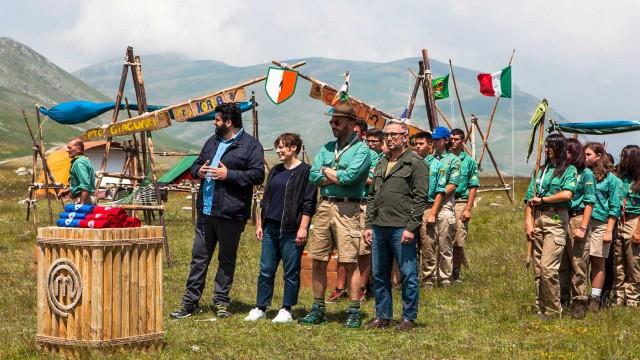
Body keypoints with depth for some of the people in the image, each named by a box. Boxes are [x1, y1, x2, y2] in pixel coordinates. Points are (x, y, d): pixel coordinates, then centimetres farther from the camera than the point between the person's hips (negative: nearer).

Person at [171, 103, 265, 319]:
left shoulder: (250, 145, -6)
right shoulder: (212, 142, 16)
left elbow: (257, 175, -14)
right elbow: (196, 165, 25)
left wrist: (228, 174, -19)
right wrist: (198, 171, 1)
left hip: (230, 212, -6)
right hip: (205, 210, 6)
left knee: (227, 259, 6)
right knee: (199, 257, 9)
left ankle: (221, 302, 17)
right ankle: (190, 302, 15)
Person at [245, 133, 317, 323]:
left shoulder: (305, 171, -5)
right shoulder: (275, 171, 17)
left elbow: (308, 203, -9)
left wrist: (303, 228, -14)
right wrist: (259, 224, 16)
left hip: (292, 230, -7)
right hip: (271, 228, 7)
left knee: (291, 272, 2)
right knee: (266, 270, 8)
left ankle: (286, 311, 9)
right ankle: (260, 308, 15)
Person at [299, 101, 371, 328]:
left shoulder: (361, 150, -2)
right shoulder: (327, 148, 16)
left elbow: (350, 176, -18)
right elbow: (313, 176, 4)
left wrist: (327, 171, -1)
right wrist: (339, 176, -6)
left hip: (347, 209, -6)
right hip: (324, 207, 6)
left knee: (349, 263, -5)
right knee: (318, 261, 8)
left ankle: (354, 312, 1)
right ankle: (318, 309, 18)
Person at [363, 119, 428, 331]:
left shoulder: (415, 164, -4)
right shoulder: (381, 164, 18)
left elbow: (420, 199, -10)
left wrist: (411, 228, -16)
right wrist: (368, 225, 13)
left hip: (401, 228, -7)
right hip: (379, 228, 7)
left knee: (408, 276, 0)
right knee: (379, 276, 11)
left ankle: (409, 318, 9)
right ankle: (383, 316, 21)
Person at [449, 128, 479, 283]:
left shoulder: (469, 161, 7)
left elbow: (473, 187, 5)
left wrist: (468, 209, -4)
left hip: (460, 203, -1)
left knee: (459, 241, 0)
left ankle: (456, 272, 11)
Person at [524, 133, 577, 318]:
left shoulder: (569, 170, 2)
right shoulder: (541, 170, 17)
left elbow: (567, 194, -16)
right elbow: (529, 198, 12)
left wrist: (541, 199, -7)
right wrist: (528, 223, 0)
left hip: (556, 220, -6)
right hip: (538, 219, 6)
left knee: (548, 267, -12)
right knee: (537, 268, 7)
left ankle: (553, 311, -1)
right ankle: (540, 309, 14)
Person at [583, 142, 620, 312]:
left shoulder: (610, 178, 3)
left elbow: (614, 207, 1)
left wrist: (609, 231, -6)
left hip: (600, 224, -2)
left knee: (598, 263, 2)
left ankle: (595, 299, 6)